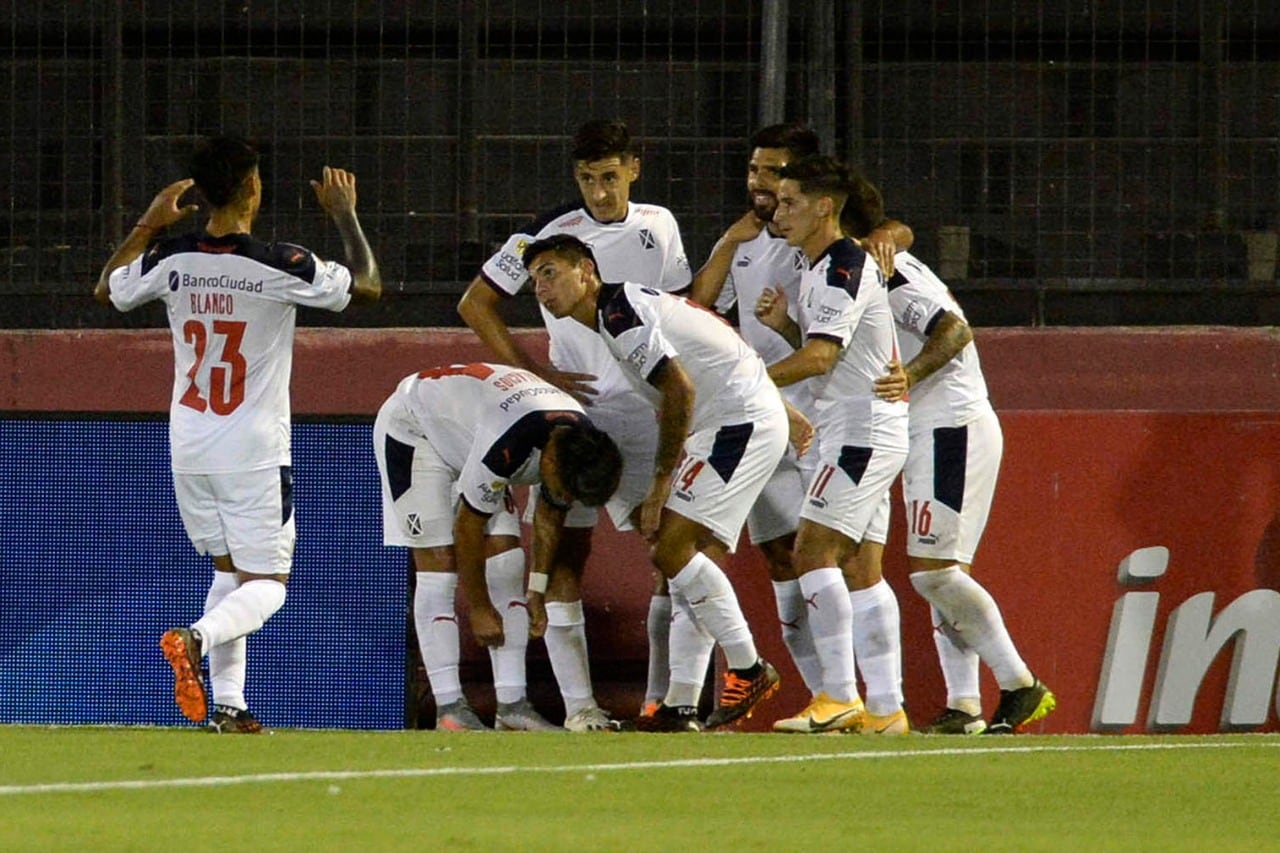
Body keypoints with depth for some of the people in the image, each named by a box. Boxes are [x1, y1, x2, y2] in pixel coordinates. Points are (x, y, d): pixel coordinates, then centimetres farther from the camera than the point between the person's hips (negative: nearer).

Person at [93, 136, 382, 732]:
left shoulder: (171, 260, -4)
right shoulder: (279, 266, -16)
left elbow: (106, 289, 16)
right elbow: (367, 285, -4)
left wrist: (150, 223, 22)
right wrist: (344, 213, 7)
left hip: (189, 452, 5)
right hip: (253, 455, -5)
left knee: (228, 569, 20)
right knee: (265, 586, 1)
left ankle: (227, 704, 13)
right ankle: (198, 638, -29)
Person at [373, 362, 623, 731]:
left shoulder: (580, 442, -18)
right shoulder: (507, 442, -42)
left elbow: (550, 515, 1)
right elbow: (468, 524, -28)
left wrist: (537, 594, 6)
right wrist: (479, 609, -18)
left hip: (463, 435, 8)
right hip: (411, 431, -7)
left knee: (508, 560, -4)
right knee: (439, 566, -15)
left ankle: (512, 705, -5)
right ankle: (449, 708, -14)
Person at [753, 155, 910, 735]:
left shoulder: (843, 266, -14)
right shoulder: (821, 268, 18)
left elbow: (820, 357, -21)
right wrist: (784, 326, 3)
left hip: (863, 431, -10)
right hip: (856, 433, 10)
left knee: (813, 551, -14)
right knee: (851, 566, 9)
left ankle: (839, 695, -17)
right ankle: (885, 707, 8)